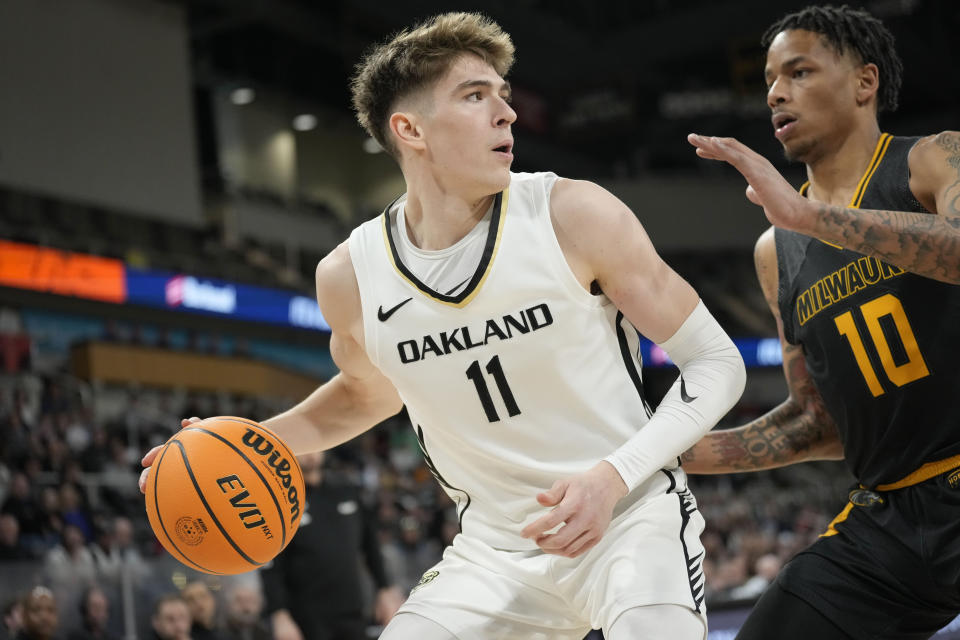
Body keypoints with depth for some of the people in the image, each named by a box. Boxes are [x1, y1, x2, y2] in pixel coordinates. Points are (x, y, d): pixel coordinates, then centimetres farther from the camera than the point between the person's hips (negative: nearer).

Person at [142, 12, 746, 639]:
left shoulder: (576, 215, -15)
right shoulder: (349, 277, -5)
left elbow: (717, 361, -9)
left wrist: (614, 476, -23)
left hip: (631, 512, -3)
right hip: (496, 547, 4)